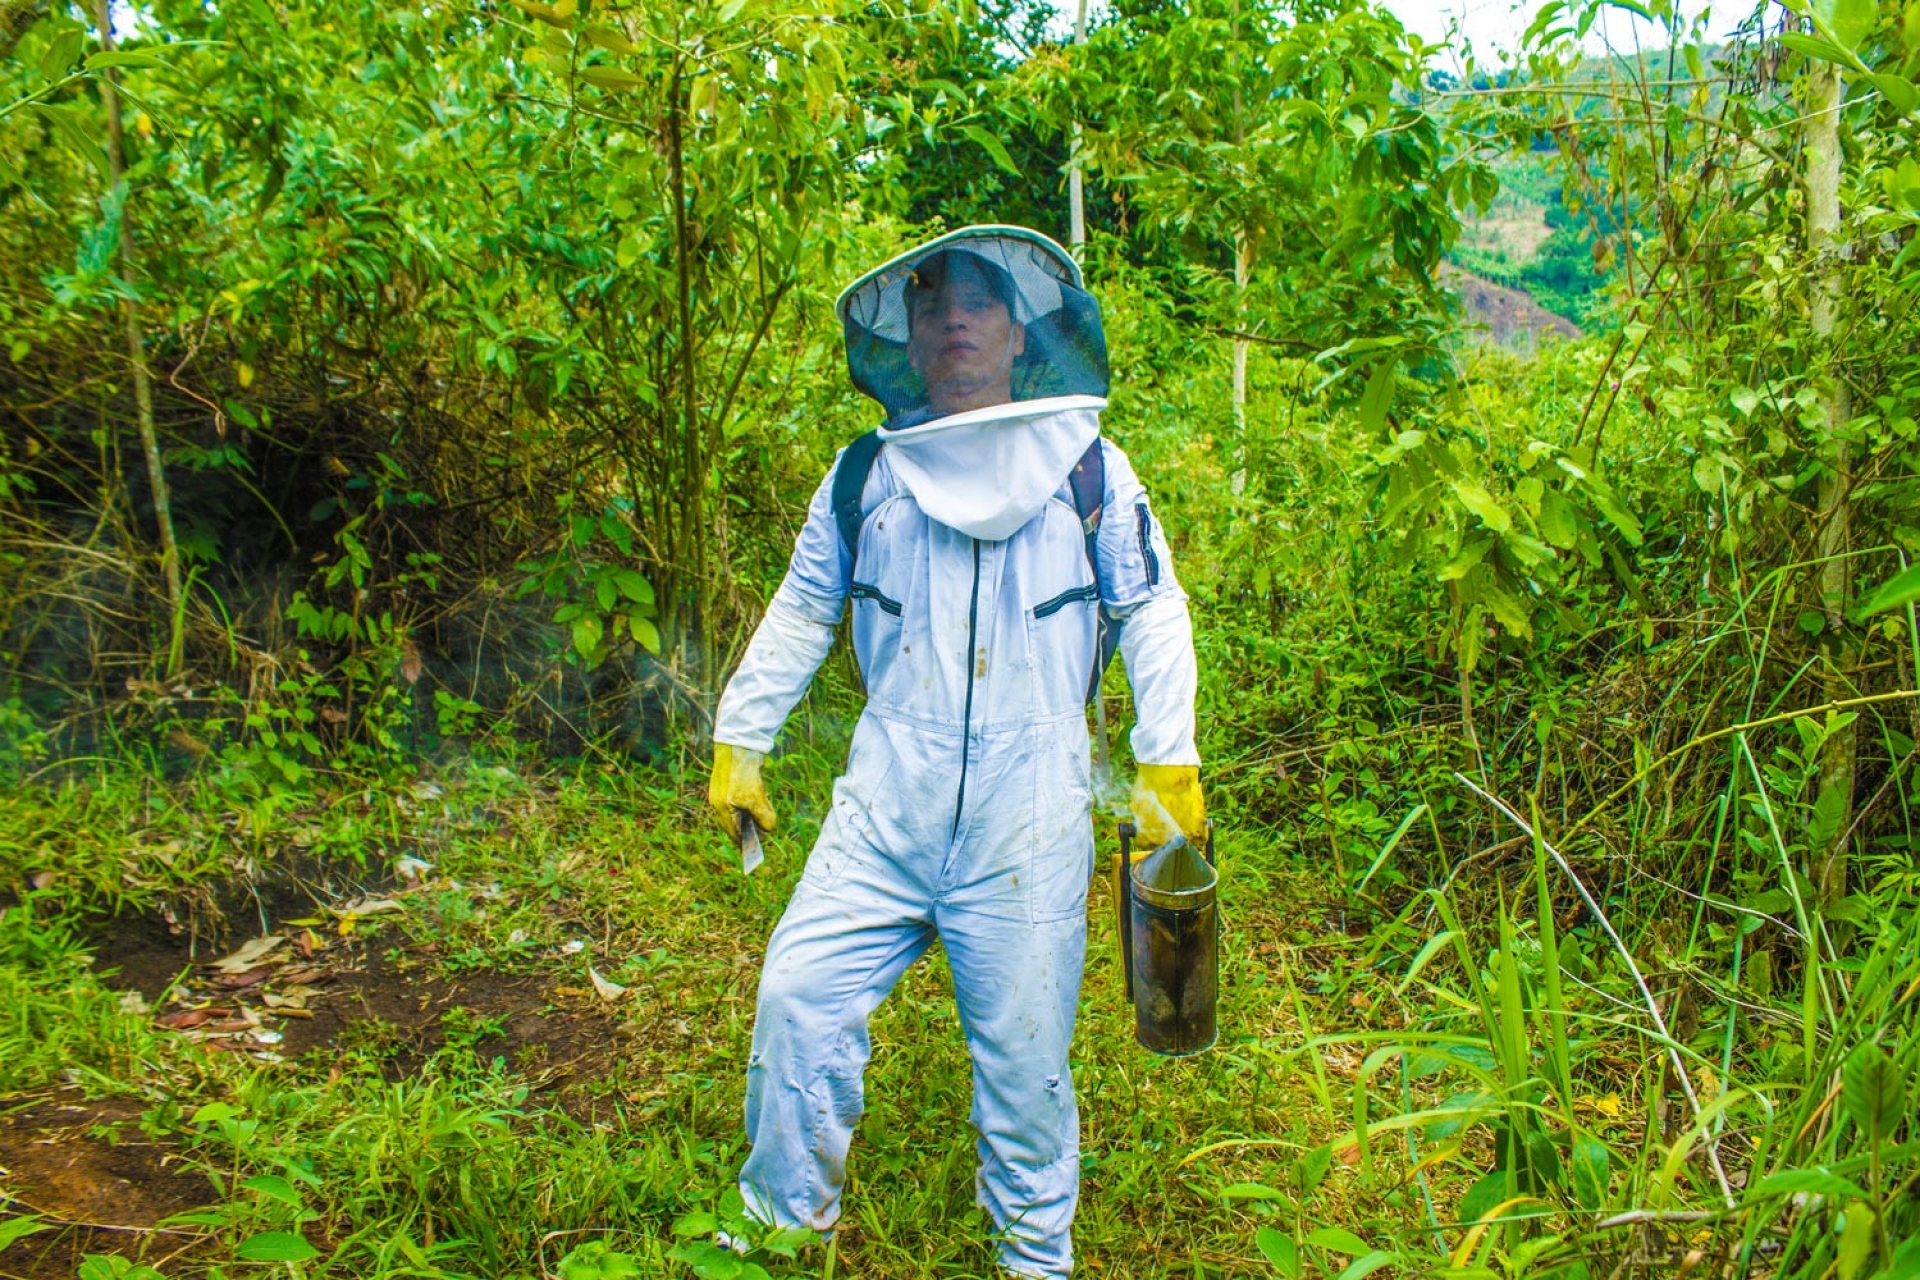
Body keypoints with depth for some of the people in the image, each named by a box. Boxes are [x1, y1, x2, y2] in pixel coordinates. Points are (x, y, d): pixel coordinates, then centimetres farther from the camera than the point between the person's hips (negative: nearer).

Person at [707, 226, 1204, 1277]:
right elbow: (798, 614, 18)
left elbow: (1155, 613, 10)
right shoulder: (865, 476, 10)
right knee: (797, 994, -5)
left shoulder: (1089, 467, 7)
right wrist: (738, 742, 16)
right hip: (887, 806, 2)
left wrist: (1168, 765, 5)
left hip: (1031, 815, -1)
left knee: (1023, 1048, 5)